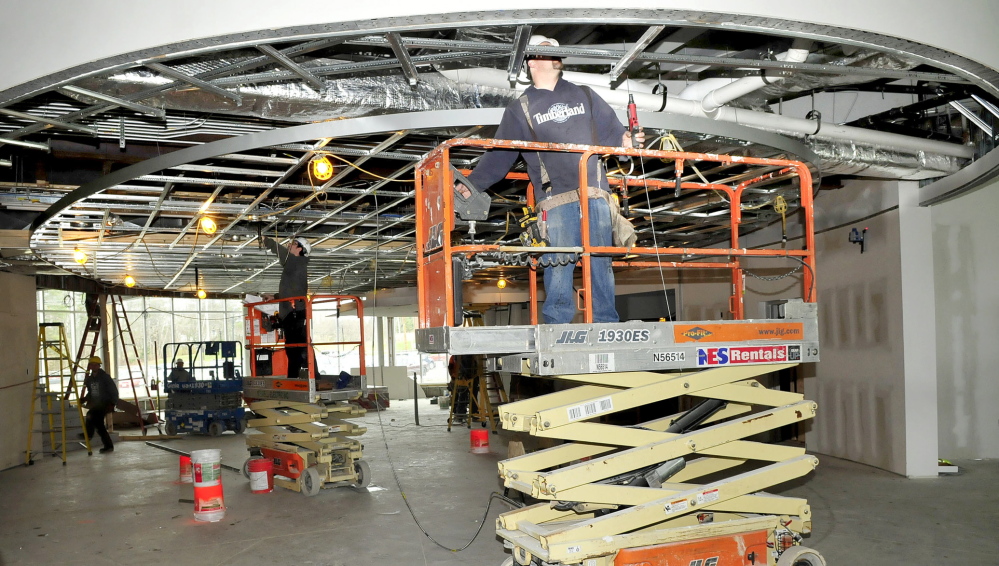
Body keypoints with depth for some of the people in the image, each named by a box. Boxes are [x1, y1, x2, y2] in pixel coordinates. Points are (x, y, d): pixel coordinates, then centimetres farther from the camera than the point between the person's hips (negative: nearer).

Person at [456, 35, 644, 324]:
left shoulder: (584, 95, 22)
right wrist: (472, 183, 1)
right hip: (556, 199, -2)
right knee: (558, 265, -7)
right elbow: (499, 155, 12)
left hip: (595, 194, 2)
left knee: (601, 262, -1)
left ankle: (607, 325, 3)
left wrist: (625, 140, -7)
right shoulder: (519, 110, 17)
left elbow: (611, 130, 16)